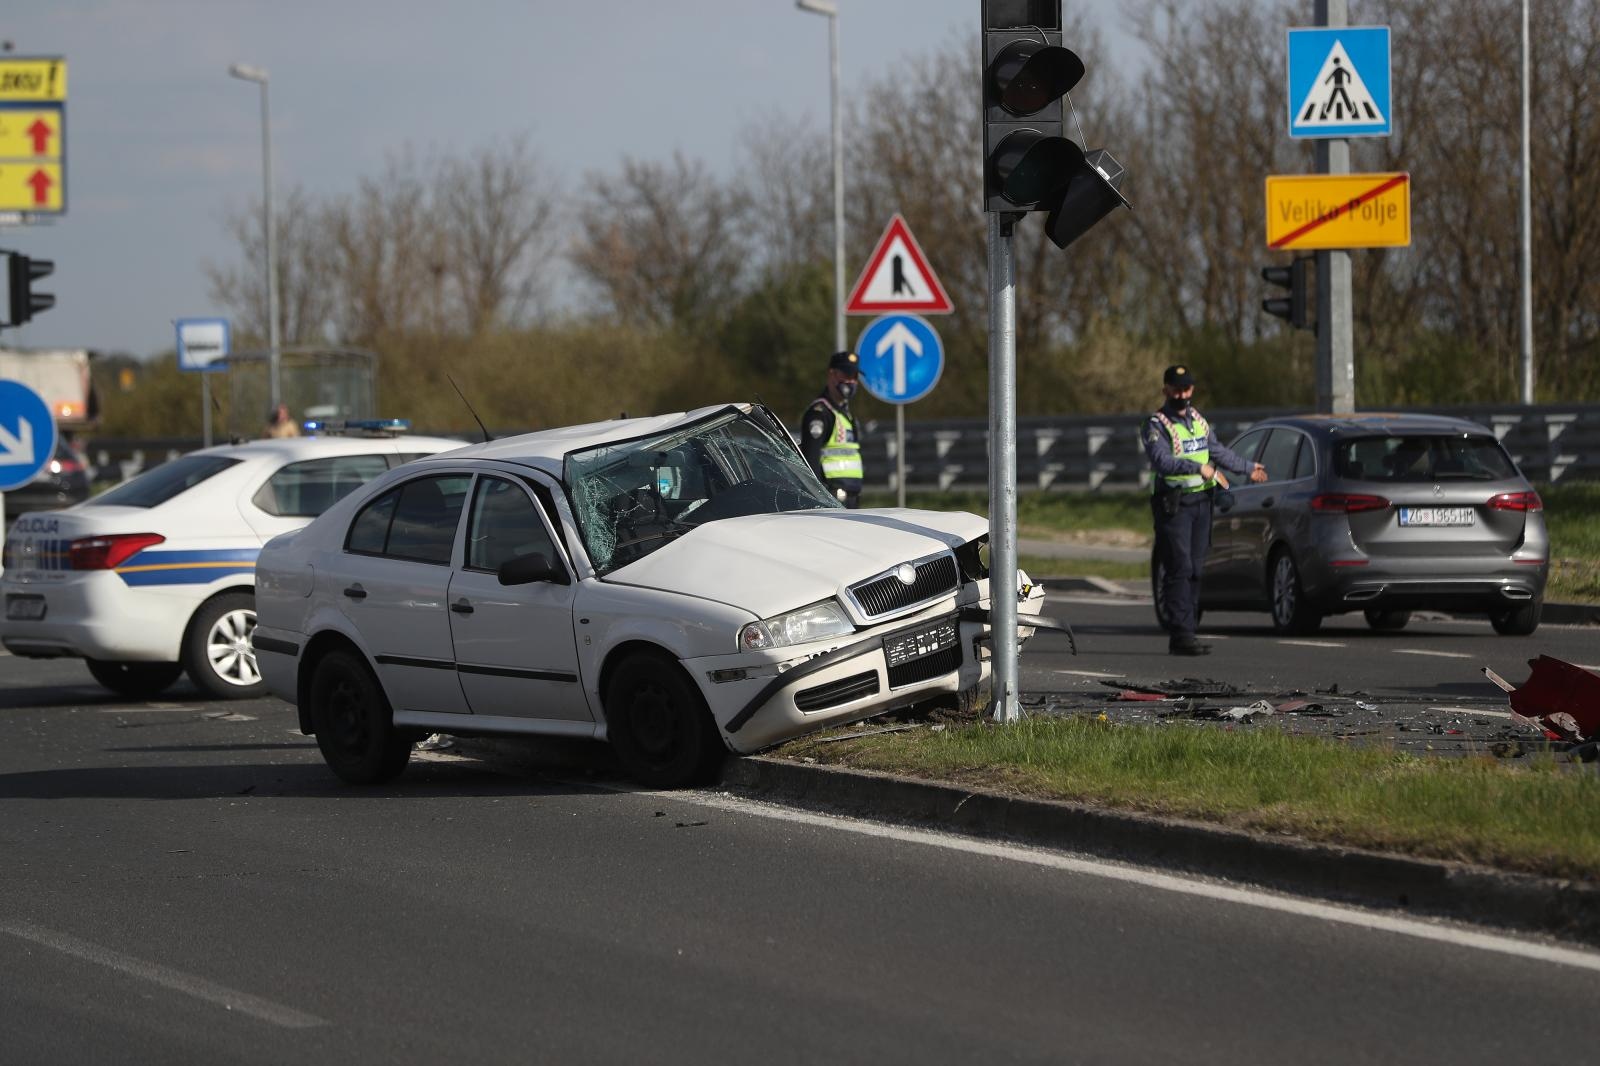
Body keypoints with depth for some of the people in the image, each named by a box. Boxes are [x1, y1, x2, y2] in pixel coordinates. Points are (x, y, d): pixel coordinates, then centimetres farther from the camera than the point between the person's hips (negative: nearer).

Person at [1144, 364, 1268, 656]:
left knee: (1195, 569, 7)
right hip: (1174, 504, -7)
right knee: (1180, 569, -11)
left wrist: (1248, 469, 36)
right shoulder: (1157, 426, -10)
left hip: (1201, 501, 7)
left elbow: (1218, 452, 28)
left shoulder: (1198, 420, 14)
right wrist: (1199, 468, -38)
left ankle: (1186, 630, 11)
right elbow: (1161, 460, -26)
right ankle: (1180, 635, -12)